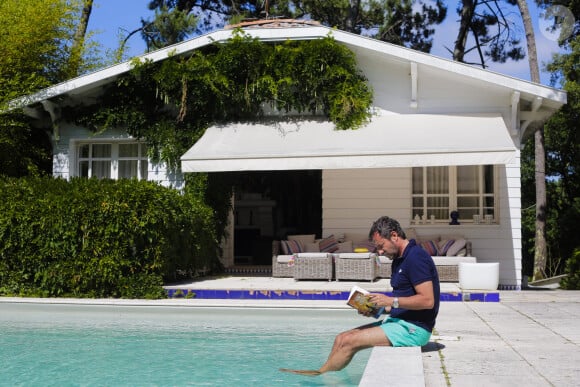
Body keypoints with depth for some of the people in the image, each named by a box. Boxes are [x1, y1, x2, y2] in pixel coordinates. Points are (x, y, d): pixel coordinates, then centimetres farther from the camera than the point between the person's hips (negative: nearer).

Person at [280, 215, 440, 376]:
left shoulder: (415, 257, -15)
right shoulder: (399, 259, 16)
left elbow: (428, 300, -22)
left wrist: (392, 301, -19)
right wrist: (377, 308, 4)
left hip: (414, 328, -10)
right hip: (399, 321, 10)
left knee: (350, 342, -14)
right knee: (341, 338, 1)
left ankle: (318, 375, 2)